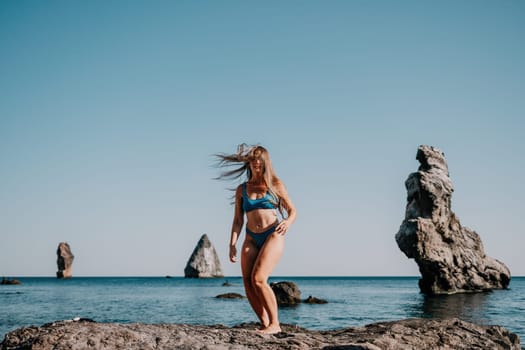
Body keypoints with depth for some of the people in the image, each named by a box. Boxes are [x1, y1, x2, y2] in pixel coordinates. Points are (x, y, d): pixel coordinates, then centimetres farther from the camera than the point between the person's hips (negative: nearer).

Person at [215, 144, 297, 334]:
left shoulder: (275, 185, 6)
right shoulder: (242, 189, 12)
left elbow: (292, 211, 8)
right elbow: (238, 220, 12)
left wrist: (288, 222, -14)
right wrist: (232, 244, 1)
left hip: (273, 236, -4)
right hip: (251, 239, 4)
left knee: (258, 279, -20)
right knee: (248, 283, -9)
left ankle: (275, 324, -9)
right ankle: (265, 324, 5)